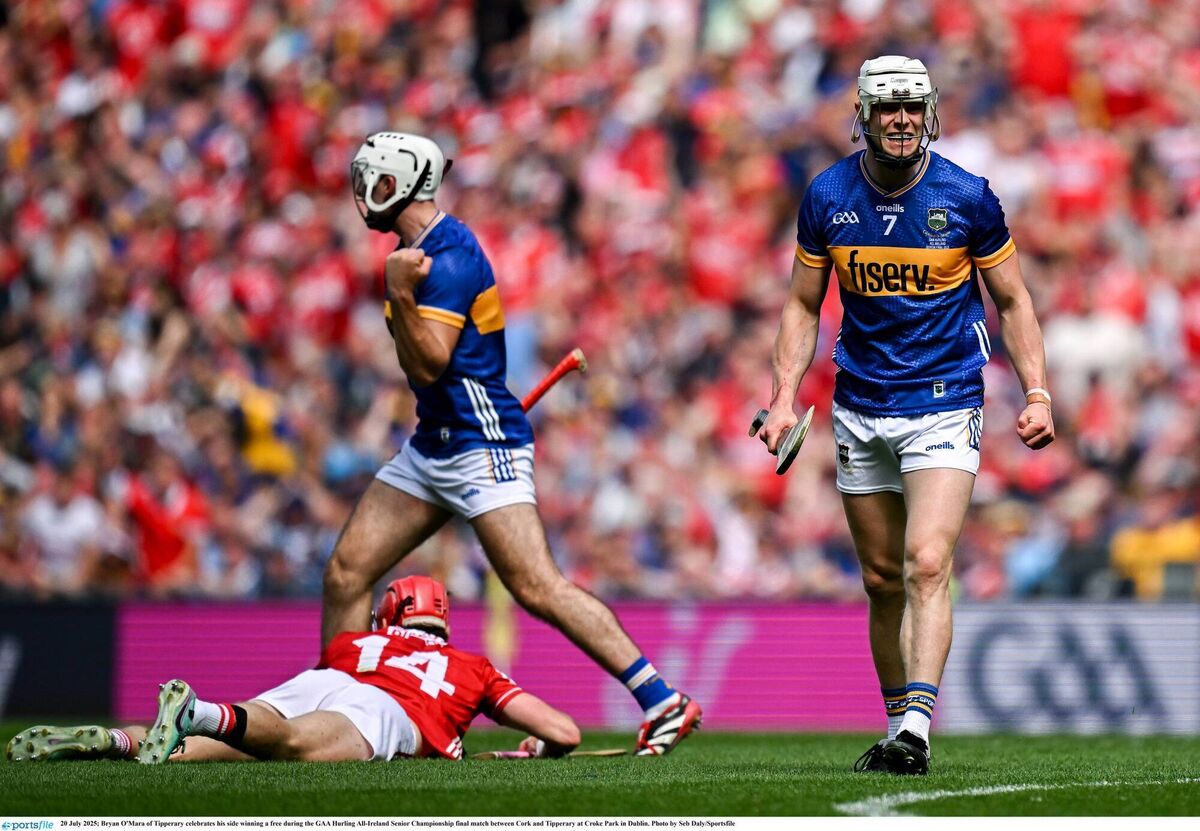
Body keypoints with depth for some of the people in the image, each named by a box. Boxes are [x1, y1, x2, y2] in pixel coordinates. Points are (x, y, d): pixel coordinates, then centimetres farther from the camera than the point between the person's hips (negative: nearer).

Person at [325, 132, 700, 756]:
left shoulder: (448, 257, -16)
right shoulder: (417, 249, 14)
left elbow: (431, 364, -22)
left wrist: (401, 296, -32)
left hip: (481, 446, -10)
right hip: (430, 446, 10)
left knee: (537, 588, -16)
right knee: (346, 572, 4)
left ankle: (665, 704, -15)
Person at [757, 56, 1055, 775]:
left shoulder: (968, 197, -6)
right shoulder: (827, 198, 0)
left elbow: (1012, 299, 4)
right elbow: (804, 304, 11)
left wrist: (1037, 394, -6)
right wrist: (785, 397, 0)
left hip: (945, 406, -3)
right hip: (859, 411, 3)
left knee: (927, 565, -19)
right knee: (882, 580, 8)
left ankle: (916, 731, -26)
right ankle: (897, 726, 19)